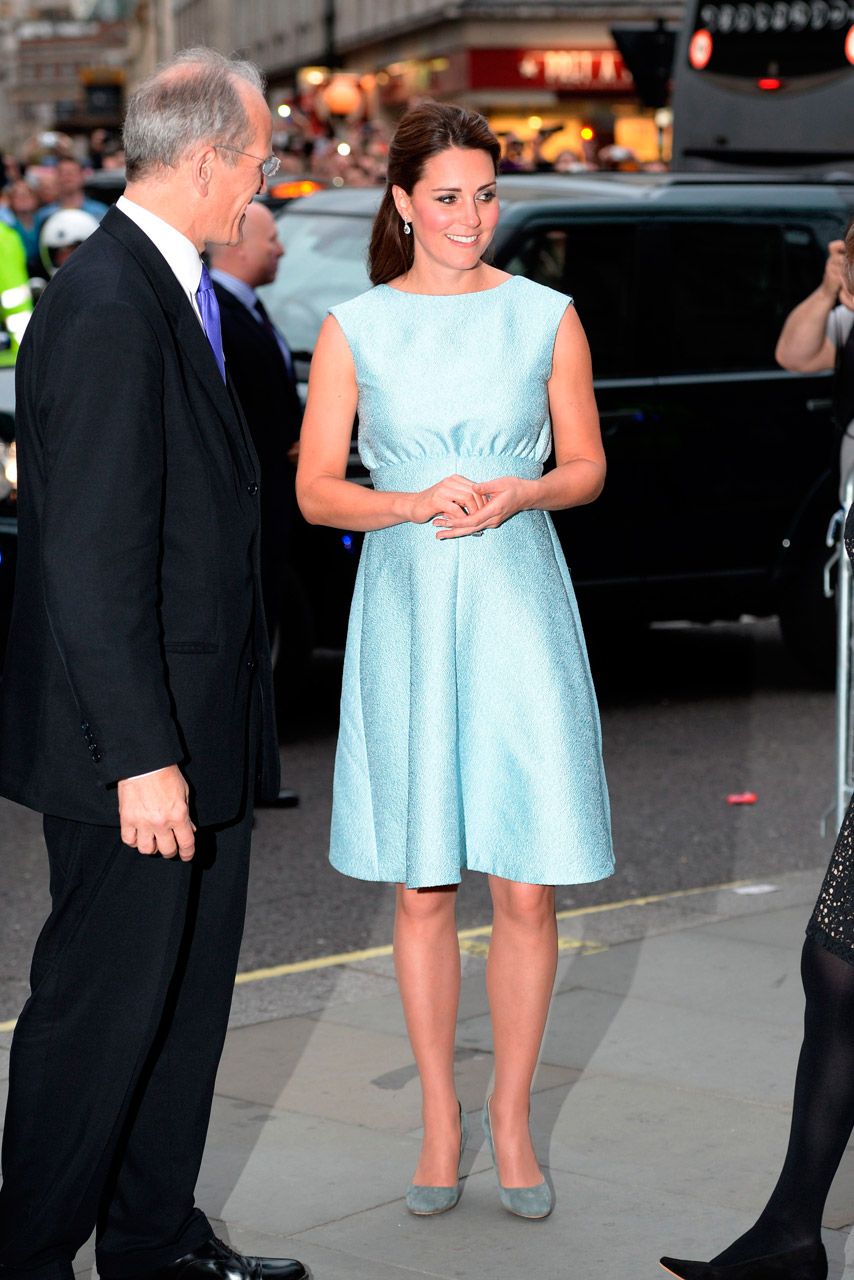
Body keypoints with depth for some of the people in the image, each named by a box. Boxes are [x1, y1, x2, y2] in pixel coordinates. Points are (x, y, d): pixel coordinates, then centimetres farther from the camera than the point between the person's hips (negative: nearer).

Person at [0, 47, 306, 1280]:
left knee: (189, 994, 18)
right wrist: (142, 757, -24)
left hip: (196, 734, 10)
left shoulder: (167, 290, 11)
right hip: (136, 751, -10)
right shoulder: (108, 310, -20)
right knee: (102, 1008, 2)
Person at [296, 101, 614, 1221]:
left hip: (518, 609, 0)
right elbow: (315, 490, 4)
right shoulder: (354, 329, 3)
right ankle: (441, 1117, 19)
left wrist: (521, 493, -12)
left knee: (526, 889, 0)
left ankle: (512, 1118, 15)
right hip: (407, 612, 0)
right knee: (421, 890, 5)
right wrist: (415, 502, -14)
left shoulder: (545, 317, 4)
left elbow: (588, 468, 9)